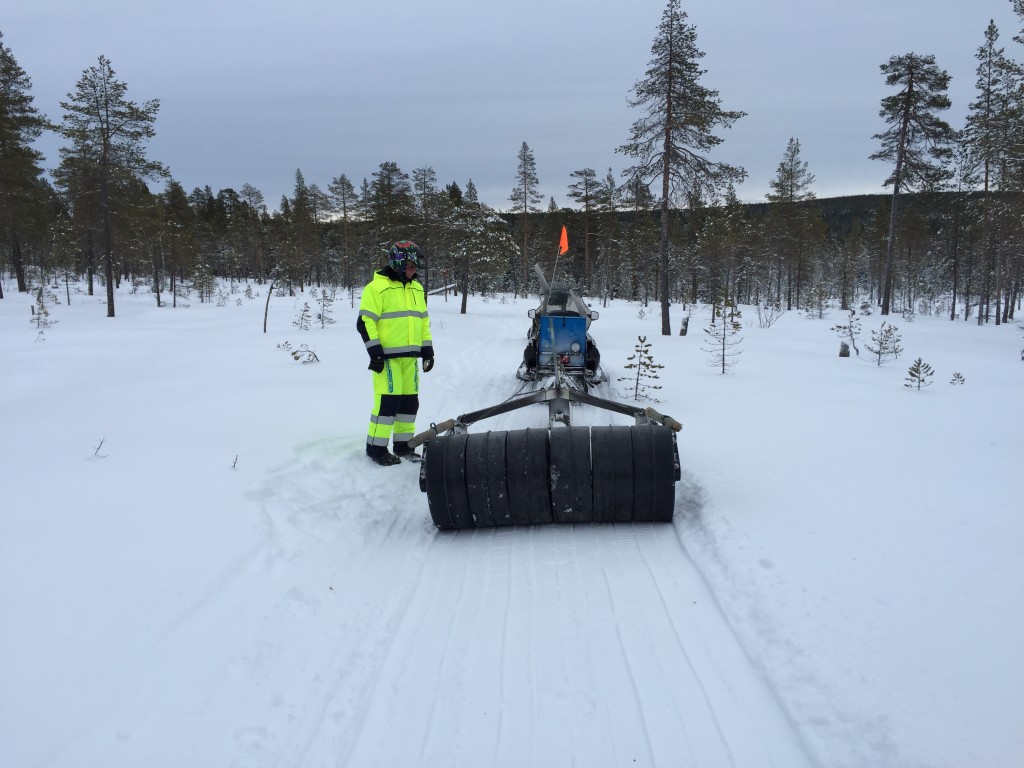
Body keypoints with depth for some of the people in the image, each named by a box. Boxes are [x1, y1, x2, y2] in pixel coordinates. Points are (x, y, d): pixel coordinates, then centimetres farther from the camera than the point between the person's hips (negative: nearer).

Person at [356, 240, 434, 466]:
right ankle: (376, 447, 1)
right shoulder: (377, 287, -8)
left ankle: (403, 444, 20)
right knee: (388, 400, -9)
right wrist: (375, 353, -15)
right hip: (387, 356, -7)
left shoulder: (417, 288, 16)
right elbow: (365, 322, -11)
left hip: (410, 356, 8)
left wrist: (427, 350, 17)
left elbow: (423, 322, 22)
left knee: (409, 401, 10)